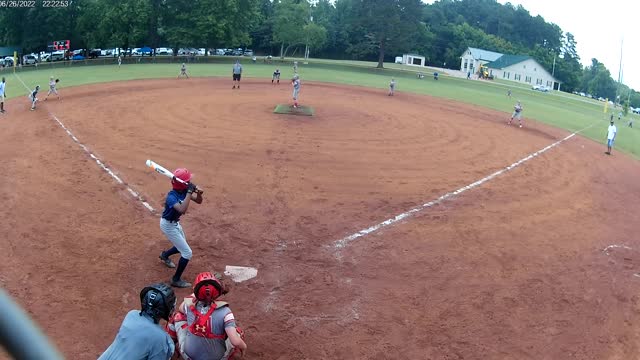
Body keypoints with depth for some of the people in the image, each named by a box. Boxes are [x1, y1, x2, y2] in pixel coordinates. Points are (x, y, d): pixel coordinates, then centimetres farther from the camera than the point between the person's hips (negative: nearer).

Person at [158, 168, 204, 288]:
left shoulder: (184, 191, -11)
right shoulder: (172, 196, -34)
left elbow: (199, 201, -3)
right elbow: (182, 209, -51)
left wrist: (198, 193, -25)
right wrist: (190, 192, -48)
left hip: (175, 223, 9)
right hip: (168, 225, -8)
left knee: (181, 247, 29)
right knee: (187, 253, -8)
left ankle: (165, 255, 57)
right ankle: (176, 280, 5)